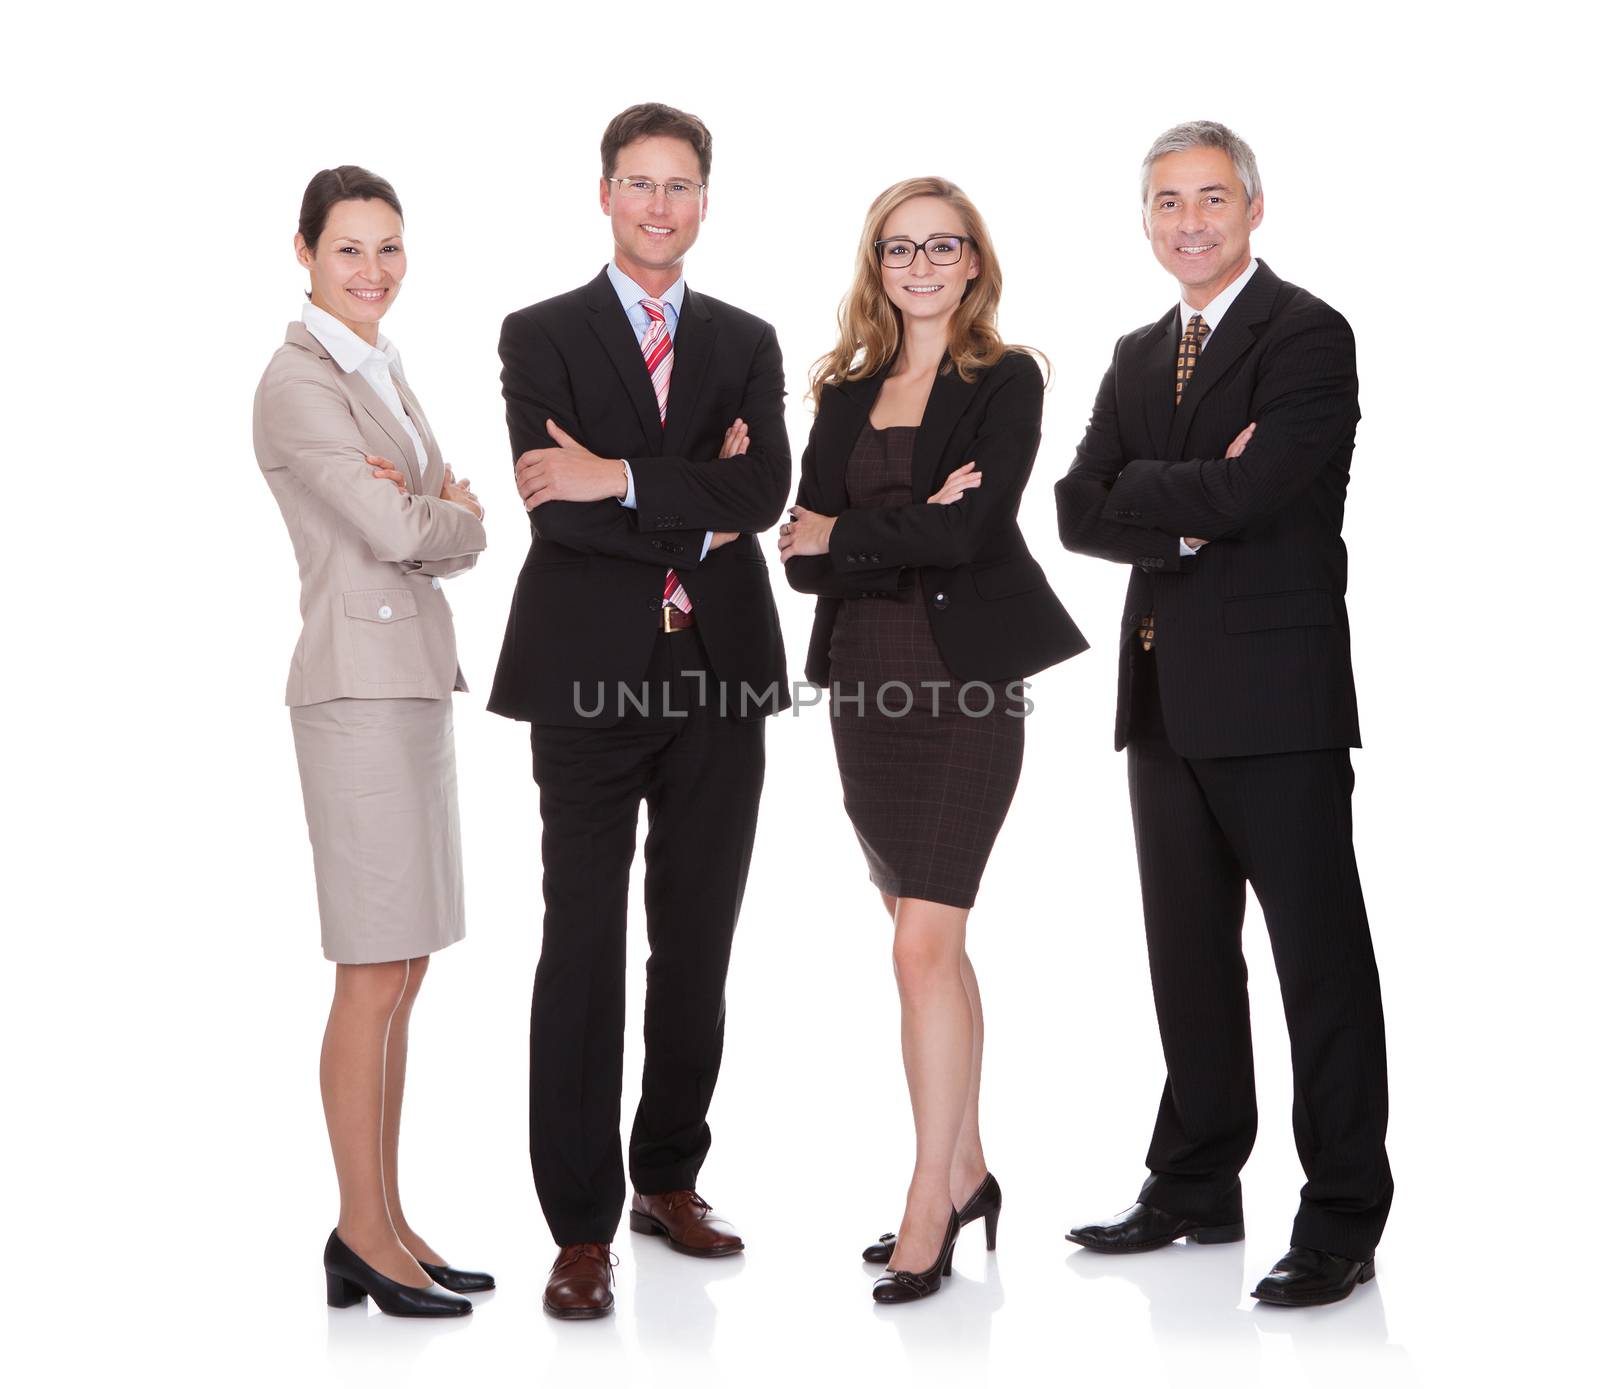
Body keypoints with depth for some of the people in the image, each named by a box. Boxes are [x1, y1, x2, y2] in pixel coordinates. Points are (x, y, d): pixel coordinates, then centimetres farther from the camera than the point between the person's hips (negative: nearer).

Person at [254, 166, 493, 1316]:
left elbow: (463, 539, 12)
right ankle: (365, 1235, 4)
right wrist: (452, 510, 2)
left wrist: (423, 511, -8)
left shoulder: (382, 369, 18)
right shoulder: (301, 379, -9)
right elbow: (393, 532, -18)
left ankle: (385, 1223, 17)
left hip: (415, 679, 9)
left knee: (402, 972, 10)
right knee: (375, 975, -5)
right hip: (360, 679, -9)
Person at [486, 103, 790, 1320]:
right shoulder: (542, 336, 4)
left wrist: (620, 478, -13)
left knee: (698, 947, 10)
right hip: (592, 675, -3)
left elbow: (765, 492, -4)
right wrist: (695, 517, -7)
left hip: (721, 673, 4)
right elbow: (555, 503, -11)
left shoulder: (746, 342, 13)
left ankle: (670, 1178, 26)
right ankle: (583, 1228, 3)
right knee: (583, 951, -3)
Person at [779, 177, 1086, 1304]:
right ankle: (968, 1171, 25)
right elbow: (804, 549, 4)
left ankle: (931, 1204, -3)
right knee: (935, 940, 13)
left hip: (966, 682, -5)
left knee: (924, 943, -11)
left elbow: (972, 528, -14)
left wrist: (844, 536, -3)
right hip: (867, 683, 6)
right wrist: (912, 522, -11)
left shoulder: (1006, 380, -1)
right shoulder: (846, 394, 14)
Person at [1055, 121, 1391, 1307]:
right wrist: (1191, 511, -10)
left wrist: (1140, 495, -6)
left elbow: (1251, 495, -20)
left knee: (1319, 955, -2)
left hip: (1274, 694, -7)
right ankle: (1197, 1187, 26)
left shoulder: (1308, 337, -6)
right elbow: (1080, 512, 5)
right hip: (1169, 694, 8)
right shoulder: (1139, 357, 17)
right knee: (1187, 951, 14)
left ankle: (1344, 1219, 5)